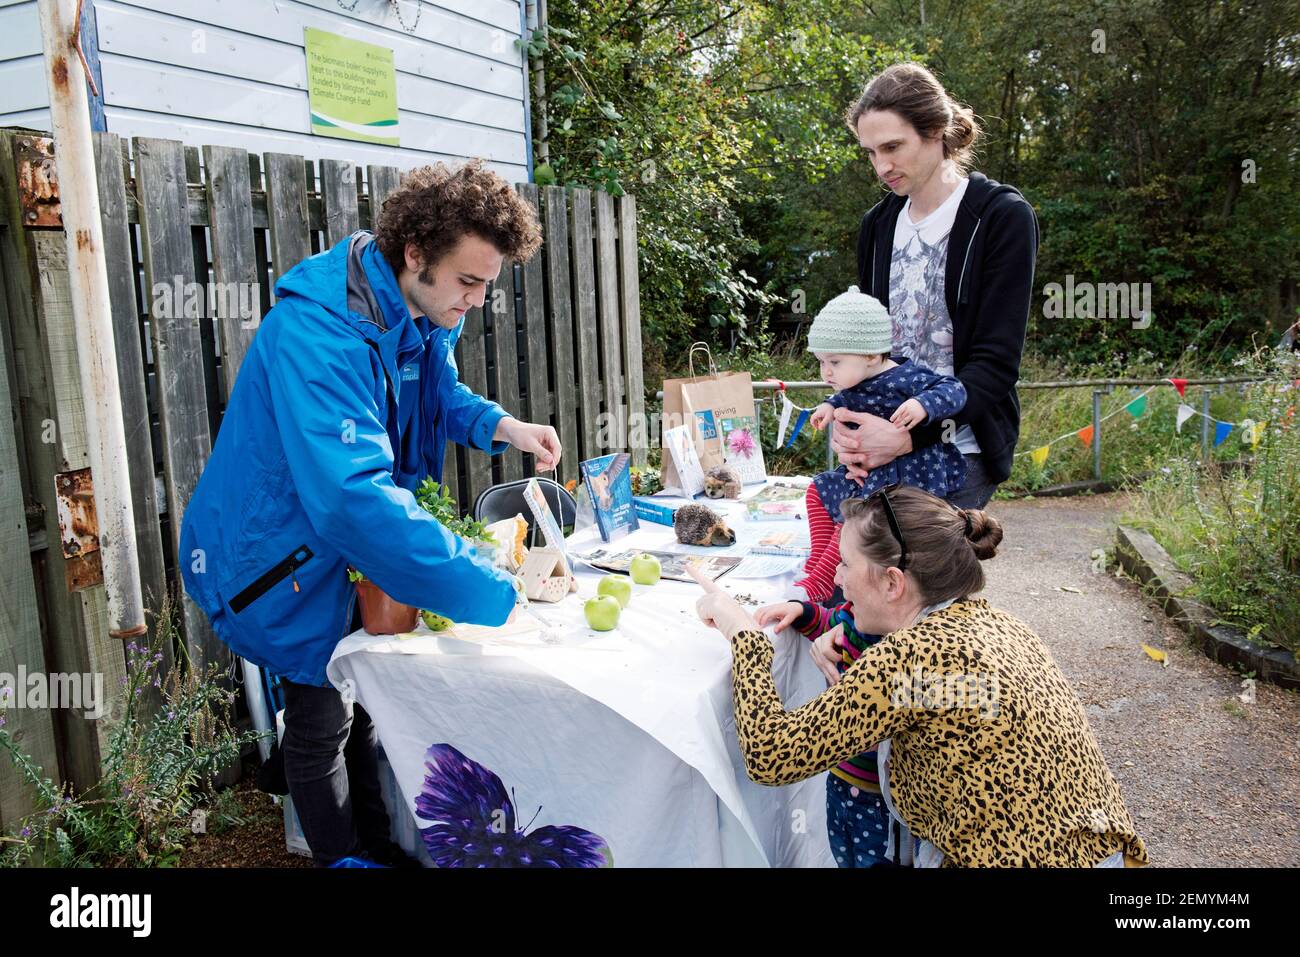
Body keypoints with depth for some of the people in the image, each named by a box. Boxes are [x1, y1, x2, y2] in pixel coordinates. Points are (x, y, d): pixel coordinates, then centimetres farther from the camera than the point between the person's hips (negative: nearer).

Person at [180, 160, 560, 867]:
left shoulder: (422, 310, -7)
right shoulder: (320, 332, -36)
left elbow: (440, 393, 14)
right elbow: (356, 497, -45)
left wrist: (502, 427, -9)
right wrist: (499, 597, -46)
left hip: (348, 541, 8)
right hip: (280, 555, -8)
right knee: (324, 717, 5)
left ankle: (380, 847, 38)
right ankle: (346, 858, 30)